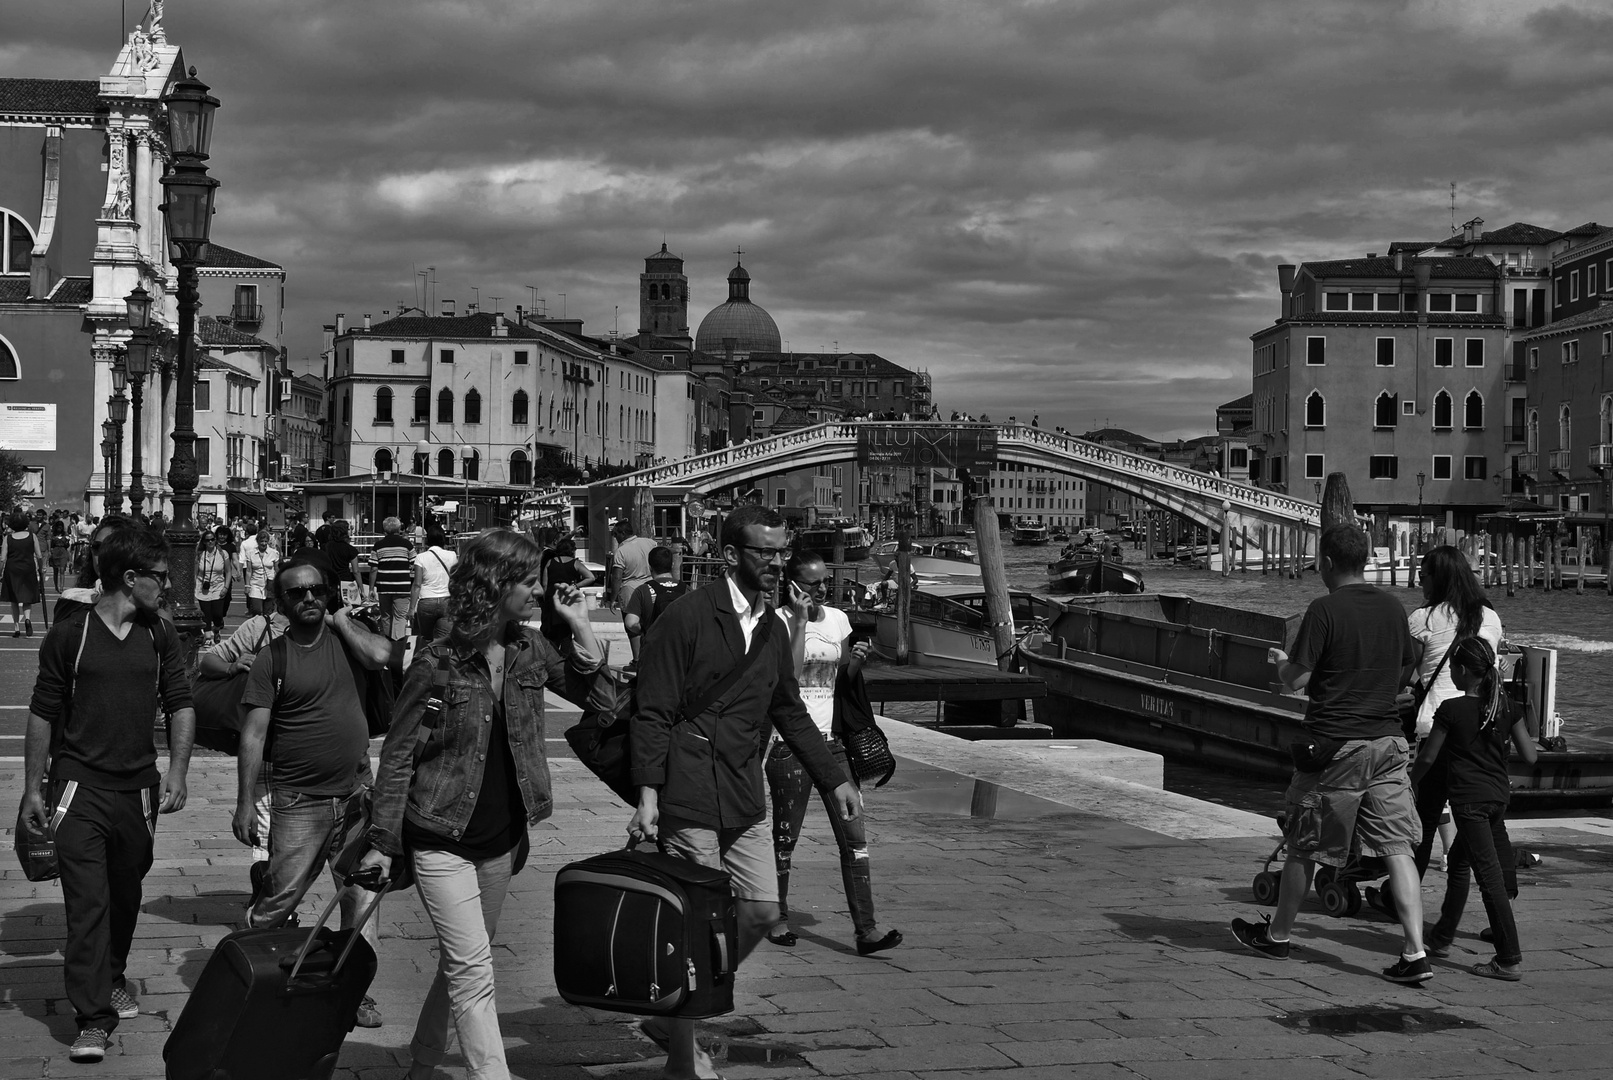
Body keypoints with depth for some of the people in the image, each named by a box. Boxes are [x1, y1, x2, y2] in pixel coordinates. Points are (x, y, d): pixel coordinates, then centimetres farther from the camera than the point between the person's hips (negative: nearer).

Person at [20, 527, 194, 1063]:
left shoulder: (160, 636, 6)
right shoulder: (69, 634, -4)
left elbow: (180, 704, 9)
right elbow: (42, 713, 1)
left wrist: (177, 771, -2)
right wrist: (32, 789, 0)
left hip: (139, 788, 4)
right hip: (79, 785, -4)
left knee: (126, 896, 15)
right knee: (87, 901, -10)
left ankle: (113, 977, 38)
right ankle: (94, 1018, -11)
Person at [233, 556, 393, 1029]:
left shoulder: (344, 636, 6)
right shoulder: (272, 658, -3)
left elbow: (380, 656, -16)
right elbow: (253, 733, -6)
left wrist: (339, 618, -4)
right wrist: (245, 804, -10)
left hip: (356, 794, 3)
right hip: (299, 801, -3)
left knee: (362, 896, 4)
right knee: (279, 900, -3)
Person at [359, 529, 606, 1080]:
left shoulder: (529, 648, 2)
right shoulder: (437, 663, -14)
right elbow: (397, 754, -8)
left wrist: (580, 626, -5)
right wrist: (383, 842, -7)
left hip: (502, 837, 6)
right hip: (442, 840, -6)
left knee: (461, 964, 16)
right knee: (473, 969, -10)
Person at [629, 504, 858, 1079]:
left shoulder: (772, 630, 12)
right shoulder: (687, 617, -11)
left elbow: (791, 713, 22)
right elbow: (652, 713, -12)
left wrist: (834, 779, 17)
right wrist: (648, 795, -19)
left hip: (744, 801, 8)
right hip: (690, 799, -8)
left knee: (761, 910, 7)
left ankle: (673, 1016, 24)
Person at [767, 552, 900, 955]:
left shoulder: (838, 619, 11)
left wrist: (856, 661, -2)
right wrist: (800, 621, -20)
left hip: (831, 739, 5)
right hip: (790, 742, -5)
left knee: (854, 837, -4)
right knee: (785, 837, 5)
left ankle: (866, 929, -6)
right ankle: (778, 918, 23)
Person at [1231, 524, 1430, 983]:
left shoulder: (1325, 610, -12)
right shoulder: (1393, 608, 6)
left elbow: (1297, 680, -13)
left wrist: (1281, 662, 8)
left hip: (1335, 742, -5)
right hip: (1388, 740, 5)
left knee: (1303, 845, 11)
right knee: (1398, 847, 1)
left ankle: (1277, 936, 27)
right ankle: (1415, 954, -7)